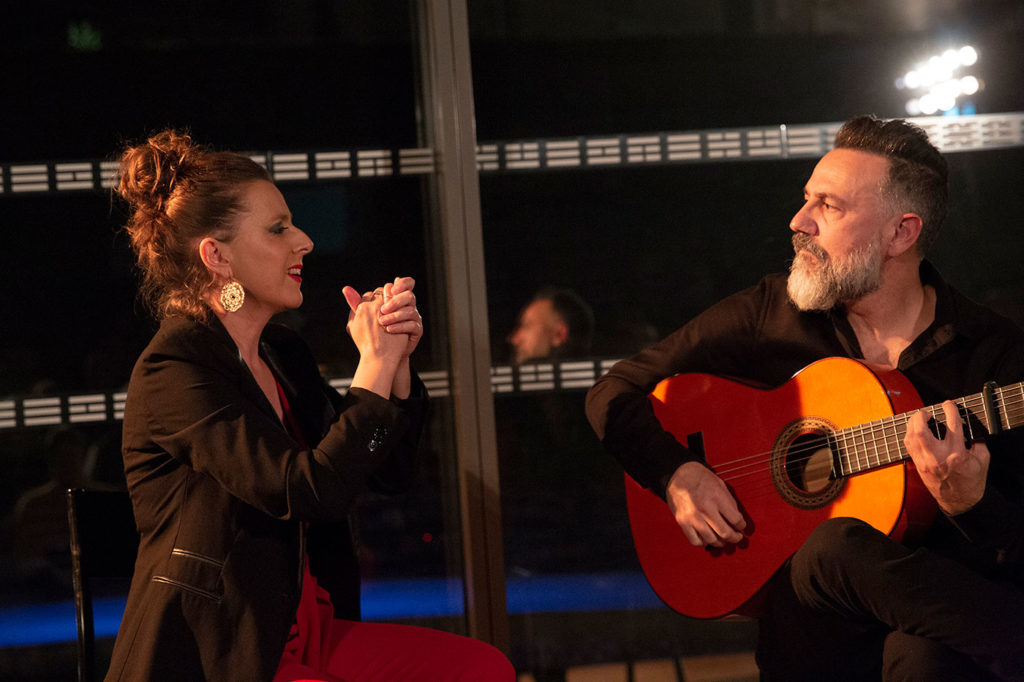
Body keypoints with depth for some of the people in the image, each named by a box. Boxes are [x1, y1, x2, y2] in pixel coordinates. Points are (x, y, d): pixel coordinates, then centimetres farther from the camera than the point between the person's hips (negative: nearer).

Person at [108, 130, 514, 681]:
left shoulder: (284, 354, 12)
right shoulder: (172, 372, -15)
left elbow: (387, 474, 14)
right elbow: (310, 492, -25)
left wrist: (396, 361, -2)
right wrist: (375, 364, -14)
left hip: (305, 632, 9)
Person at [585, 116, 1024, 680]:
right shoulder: (767, 312, 7)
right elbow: (614, 394, 13)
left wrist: (969, 505, -25)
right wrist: (678, 475, -5)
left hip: (943, 596, -3)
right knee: (837, 546, -35)